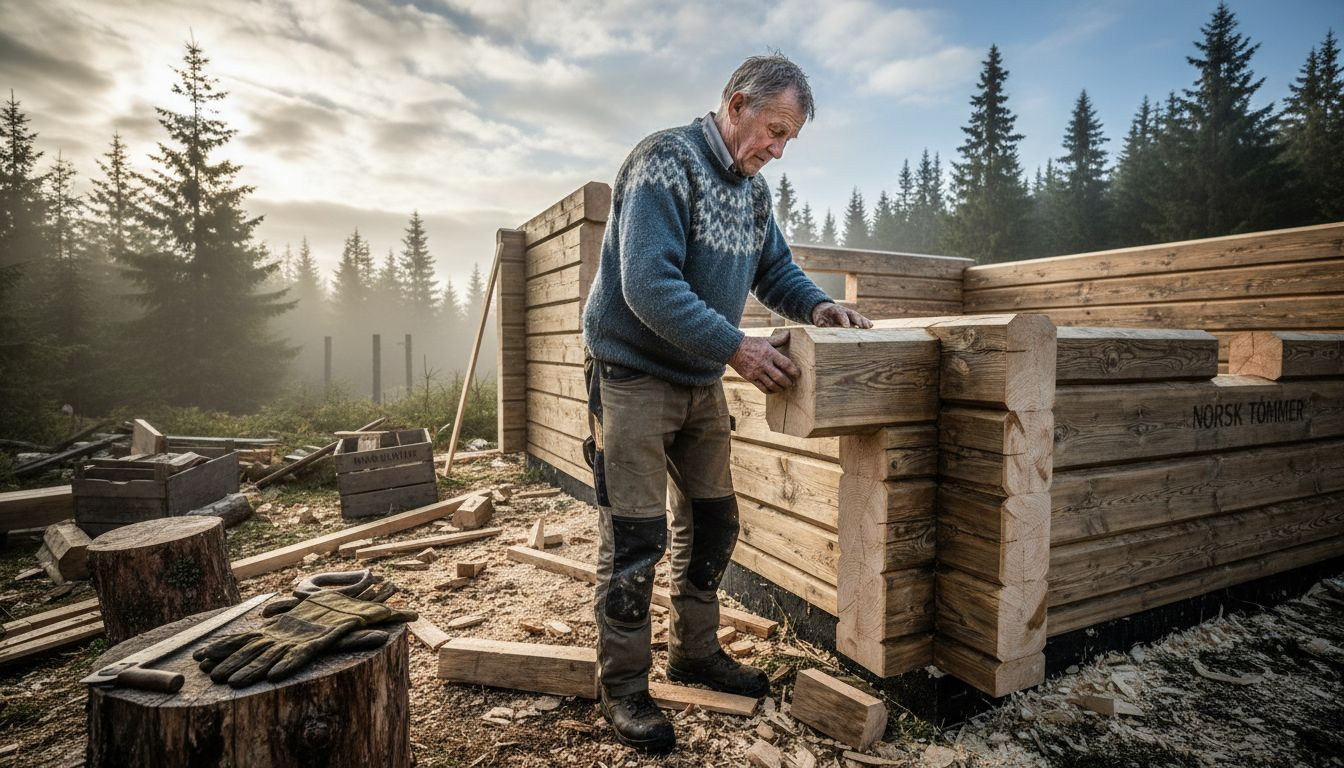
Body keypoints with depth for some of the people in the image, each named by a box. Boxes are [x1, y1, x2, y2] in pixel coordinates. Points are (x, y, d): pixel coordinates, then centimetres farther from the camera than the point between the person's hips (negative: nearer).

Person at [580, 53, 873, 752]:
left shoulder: (752, 187, 11)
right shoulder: (666, 161, -16)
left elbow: (774, 269, 18)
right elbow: (648, 284, -27)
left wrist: (816, 306, -2)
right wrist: (736, 347, -28)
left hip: (701, 381, 9)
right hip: (635, 374, -8)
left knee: (712, 521, 14)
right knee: (636, 535, -4)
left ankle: (696, 652, 33)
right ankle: (623, 686, 15)